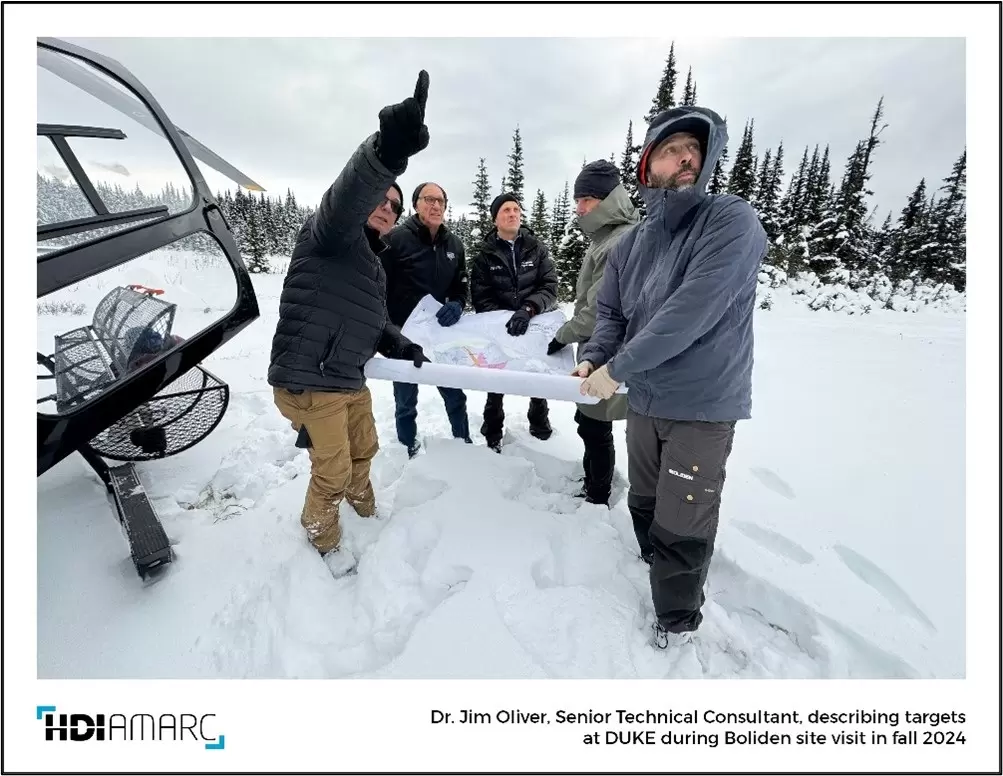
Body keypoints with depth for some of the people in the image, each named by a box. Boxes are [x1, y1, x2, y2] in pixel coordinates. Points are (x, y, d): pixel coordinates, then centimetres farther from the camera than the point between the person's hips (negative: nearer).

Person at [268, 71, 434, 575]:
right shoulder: (330, 235, -10)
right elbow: (347, 197, -34)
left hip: (349, 380, 9)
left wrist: (402, 346, 7)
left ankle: (364, 507, 53)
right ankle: (322, 534, 33)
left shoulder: (371, 262, 16)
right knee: (333, 471, 4)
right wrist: (387, 153, -52)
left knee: (364, 449, 24)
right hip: (307, 382, -9)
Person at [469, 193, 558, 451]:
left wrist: (527, 310, -27)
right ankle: (493, 435, 26)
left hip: (536, 326, 1)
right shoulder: (485, 254, 0)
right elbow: (480, 297, -8)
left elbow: (549, 287, -10)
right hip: (498, 329, -1)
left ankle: (541, 427, 39)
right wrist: (502, 319, -23)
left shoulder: (537, 248, 1)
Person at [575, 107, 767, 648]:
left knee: (681, 526, 5)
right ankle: (657, 577, 50)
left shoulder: (732, 220, -14)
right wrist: (593, 356, -9)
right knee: (645, 506, 21)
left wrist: (617, 368, -21)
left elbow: (692, 311, -25)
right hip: (644, 401, 6)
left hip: (704, 405, -5)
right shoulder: (629, 245, 6)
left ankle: (678, 619, 33)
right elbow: (610, 311, 11)